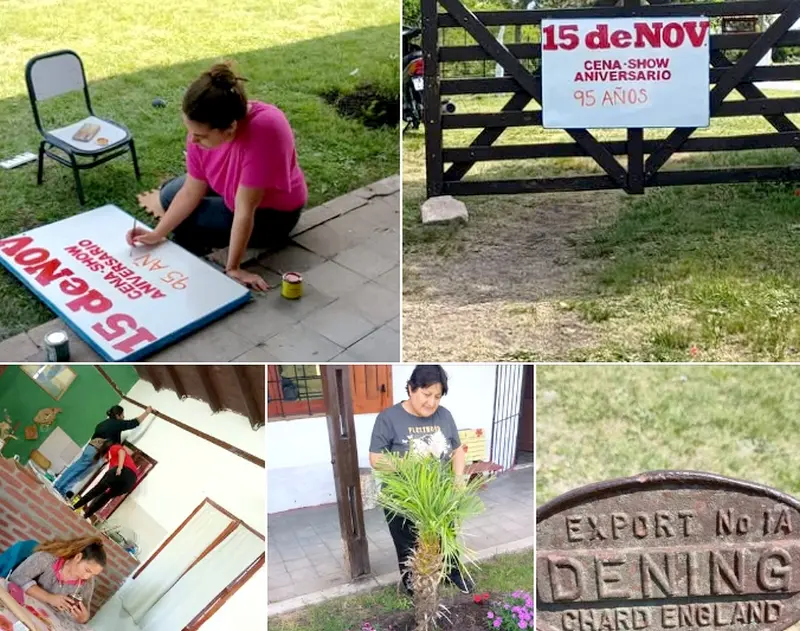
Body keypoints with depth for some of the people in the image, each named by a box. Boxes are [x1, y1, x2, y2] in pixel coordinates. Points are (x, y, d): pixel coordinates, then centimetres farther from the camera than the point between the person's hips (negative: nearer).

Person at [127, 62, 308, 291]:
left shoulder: (262, 131, -40)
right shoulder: (203, 127, -20)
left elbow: (244, 210, -35)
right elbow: (191, 191, -10)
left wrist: (232, 268, -28)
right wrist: (157, 234, -16)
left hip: (272, 213, -7)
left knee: (183, 225, -10)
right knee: (169, 195, 11)